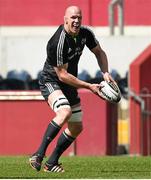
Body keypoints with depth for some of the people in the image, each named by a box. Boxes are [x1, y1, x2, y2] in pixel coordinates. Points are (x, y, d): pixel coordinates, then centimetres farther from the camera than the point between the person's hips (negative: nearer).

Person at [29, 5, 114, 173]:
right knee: (65, 112, -34)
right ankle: (38, 154, -31)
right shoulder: (58, 43, -29)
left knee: (77, 127, 9)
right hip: (50, 81, -8)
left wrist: (105, 73, -5)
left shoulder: (85, 33, -6)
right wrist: (89, 86, -22)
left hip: (69, 84, 8)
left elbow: (99, 52, 12)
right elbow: (62, 75, -25)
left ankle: (51, 163, 21)